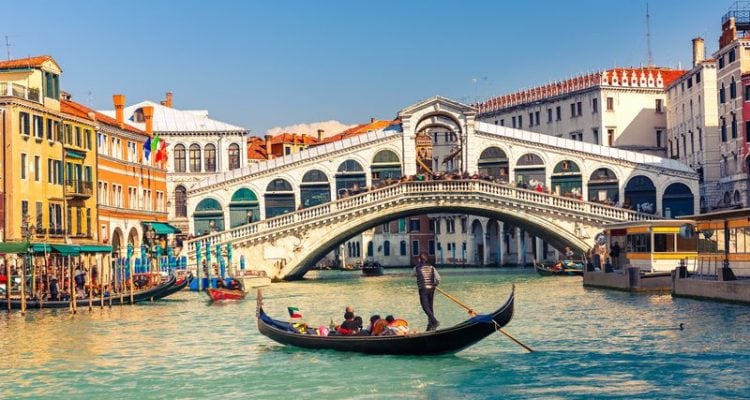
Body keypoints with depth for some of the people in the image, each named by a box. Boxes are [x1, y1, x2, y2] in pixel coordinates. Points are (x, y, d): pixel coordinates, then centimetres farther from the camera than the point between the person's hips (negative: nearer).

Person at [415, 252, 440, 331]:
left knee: (425, 307, -5)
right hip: (431, 289, 5)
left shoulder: (417, 267, -6)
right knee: (430, 306, 12)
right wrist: (435, 285, 14)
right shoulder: (431, 267, 3)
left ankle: (434, 321, -22)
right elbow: (438, 278, -4)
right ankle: (431, 325, 13)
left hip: (423, 289, -5)